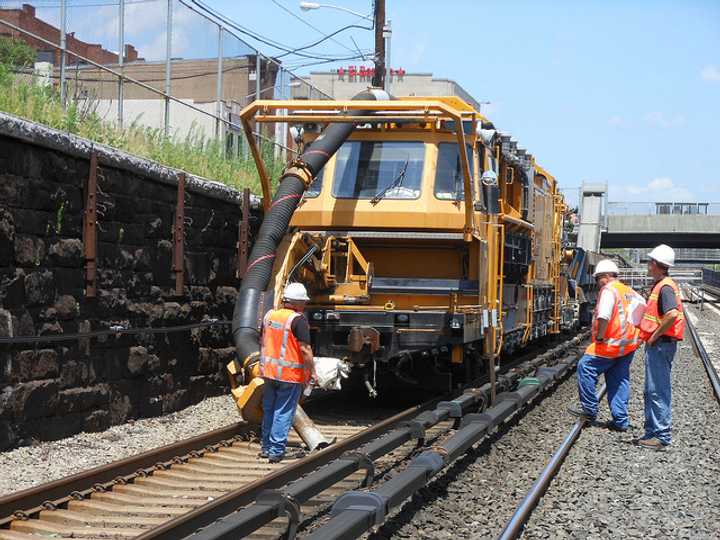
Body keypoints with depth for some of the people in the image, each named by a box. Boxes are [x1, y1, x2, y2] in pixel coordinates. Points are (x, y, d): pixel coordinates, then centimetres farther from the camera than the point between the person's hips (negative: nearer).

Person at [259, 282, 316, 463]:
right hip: (290, 374, -6)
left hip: (269, 371, 6)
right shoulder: (298, 320, -15)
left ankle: (266, 447, 24)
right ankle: (276, 451, 0)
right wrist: (312, 371, -10)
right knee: (283, 413, 0)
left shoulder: (269, 315, 7)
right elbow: (305, 349, -18)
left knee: (268, 410, 16)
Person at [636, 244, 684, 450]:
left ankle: (662, 436, -6)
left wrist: (654, 337, -22)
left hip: (661, 344, -11)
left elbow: (672, 315, -31)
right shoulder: (659, 286, 16)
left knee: (658, 390, -8)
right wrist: (647, 335, 17)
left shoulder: (665, 287, -16)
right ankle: (652, 432, 22)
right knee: (652, 390, 15)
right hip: (656, 345, 11)